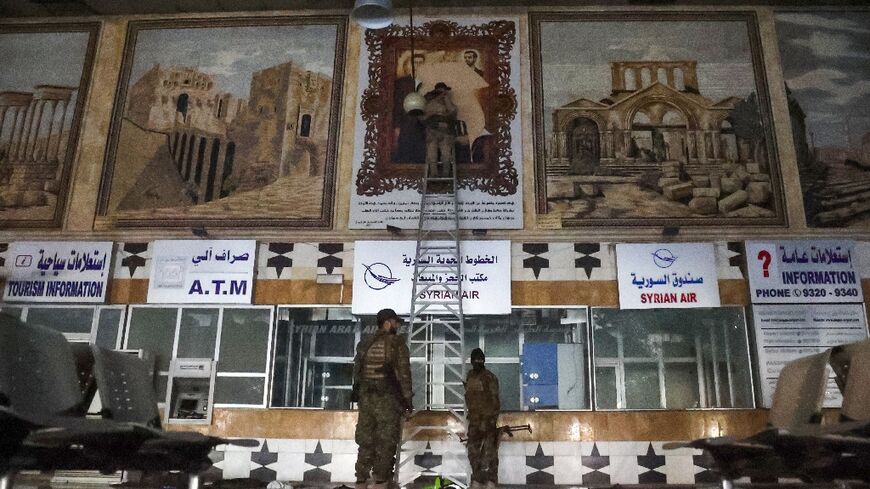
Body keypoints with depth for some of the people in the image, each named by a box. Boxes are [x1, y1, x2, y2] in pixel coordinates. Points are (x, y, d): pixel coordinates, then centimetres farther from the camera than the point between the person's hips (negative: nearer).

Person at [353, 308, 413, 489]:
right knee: (386, 443, 0)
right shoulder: (397, 343, -7)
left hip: (366, 398, 6)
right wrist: (408, 398, -3)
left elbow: (356, 372, 12)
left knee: (365, 442, 11)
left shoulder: (364, 344, 10)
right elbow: (403, 373, -10)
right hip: (388, 399, -5)